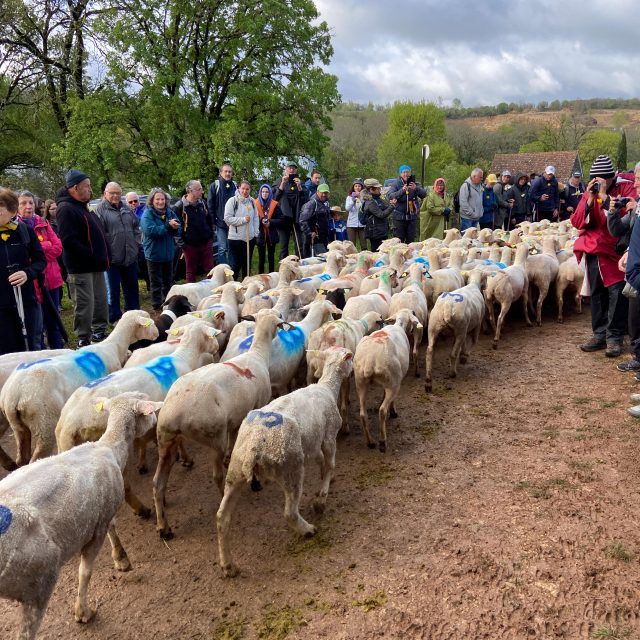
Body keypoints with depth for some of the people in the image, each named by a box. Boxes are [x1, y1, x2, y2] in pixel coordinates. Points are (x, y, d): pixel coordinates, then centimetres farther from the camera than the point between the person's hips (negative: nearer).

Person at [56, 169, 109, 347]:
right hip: (80, 267, -9)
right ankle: (83, 340, 5)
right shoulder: (66, 209, -14)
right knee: (85, 304, -4)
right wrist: (92, 256, -21)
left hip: (95, 265, 9)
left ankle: (99, 331, 28)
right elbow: (69, 241, -23)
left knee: (100, 301, 15)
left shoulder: (82, 206, 17)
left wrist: (103, 257, 11)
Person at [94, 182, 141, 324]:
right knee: (113, 289, 4)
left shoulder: (126, 209, 13)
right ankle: (115, 317, 14)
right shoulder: (100, 210, -7)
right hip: (112, 258, -6)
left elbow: (136, 227, 21)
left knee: (132, 287, 15)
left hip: (130, 257, 6)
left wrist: (136, 242, 8)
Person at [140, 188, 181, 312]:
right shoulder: (147, 214, -11)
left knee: (168, 281, 17)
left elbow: (178, 231, 3)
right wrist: (168, 226, -26)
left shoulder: (169, 213, 6)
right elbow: (151, 231, -26)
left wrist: (175, 228, -21)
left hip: (168, 253, 6)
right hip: (154, 254, -6)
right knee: (156, 283, 3)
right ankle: (157, 306, 11)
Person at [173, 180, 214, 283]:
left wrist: (211, 235, 12)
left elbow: (209, 220, 18)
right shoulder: (179, 206, -11)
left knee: (210, 270, 7)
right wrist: (182, 243, -11)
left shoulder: (202, 203, 6)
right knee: (191, 272, 9)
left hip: (206, 242, 4)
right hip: (190, 244, -4)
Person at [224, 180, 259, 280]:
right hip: (236, 238, -5)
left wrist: (256, 233, 3)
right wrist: (243, 219, -18)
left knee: (247, 264, 14)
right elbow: (227, 218, -13)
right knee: (236, 264, 0)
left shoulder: (252, 201, 7)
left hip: (250, 238, 5)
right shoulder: (233, 201, -8)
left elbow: (256, 218, 11)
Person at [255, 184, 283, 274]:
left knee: (271, 257, 9)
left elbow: (280, 220, -2)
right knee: (261, 257, 5)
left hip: (272, 235, 1)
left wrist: (270, 222, -16)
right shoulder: (256, 204, -3)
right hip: (260, 234, -1)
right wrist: (261, 221, -20)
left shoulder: (275, 204, -1)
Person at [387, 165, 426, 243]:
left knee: (411, 240, 6)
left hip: (412, 216, 3)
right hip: (399, 216, -2)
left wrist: (416, 188, -28)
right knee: (399, 240, -1)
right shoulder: (396, 184, -1)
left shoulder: (415, 184, 6)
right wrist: (402, 190, -31)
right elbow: (390, 196, -16)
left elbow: (423, 194, -7)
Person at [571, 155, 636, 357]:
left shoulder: (626, 188, -5)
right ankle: (600, 334, 18)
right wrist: (589, 200, -12)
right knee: (596, 293, 9)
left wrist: (604, 196, -20)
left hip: (616, 250, -4)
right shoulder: (589, 192, 7)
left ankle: (614, 337, 0)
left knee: (617, 292, -9)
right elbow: (576, 222, 0)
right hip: (593, 250, 5)